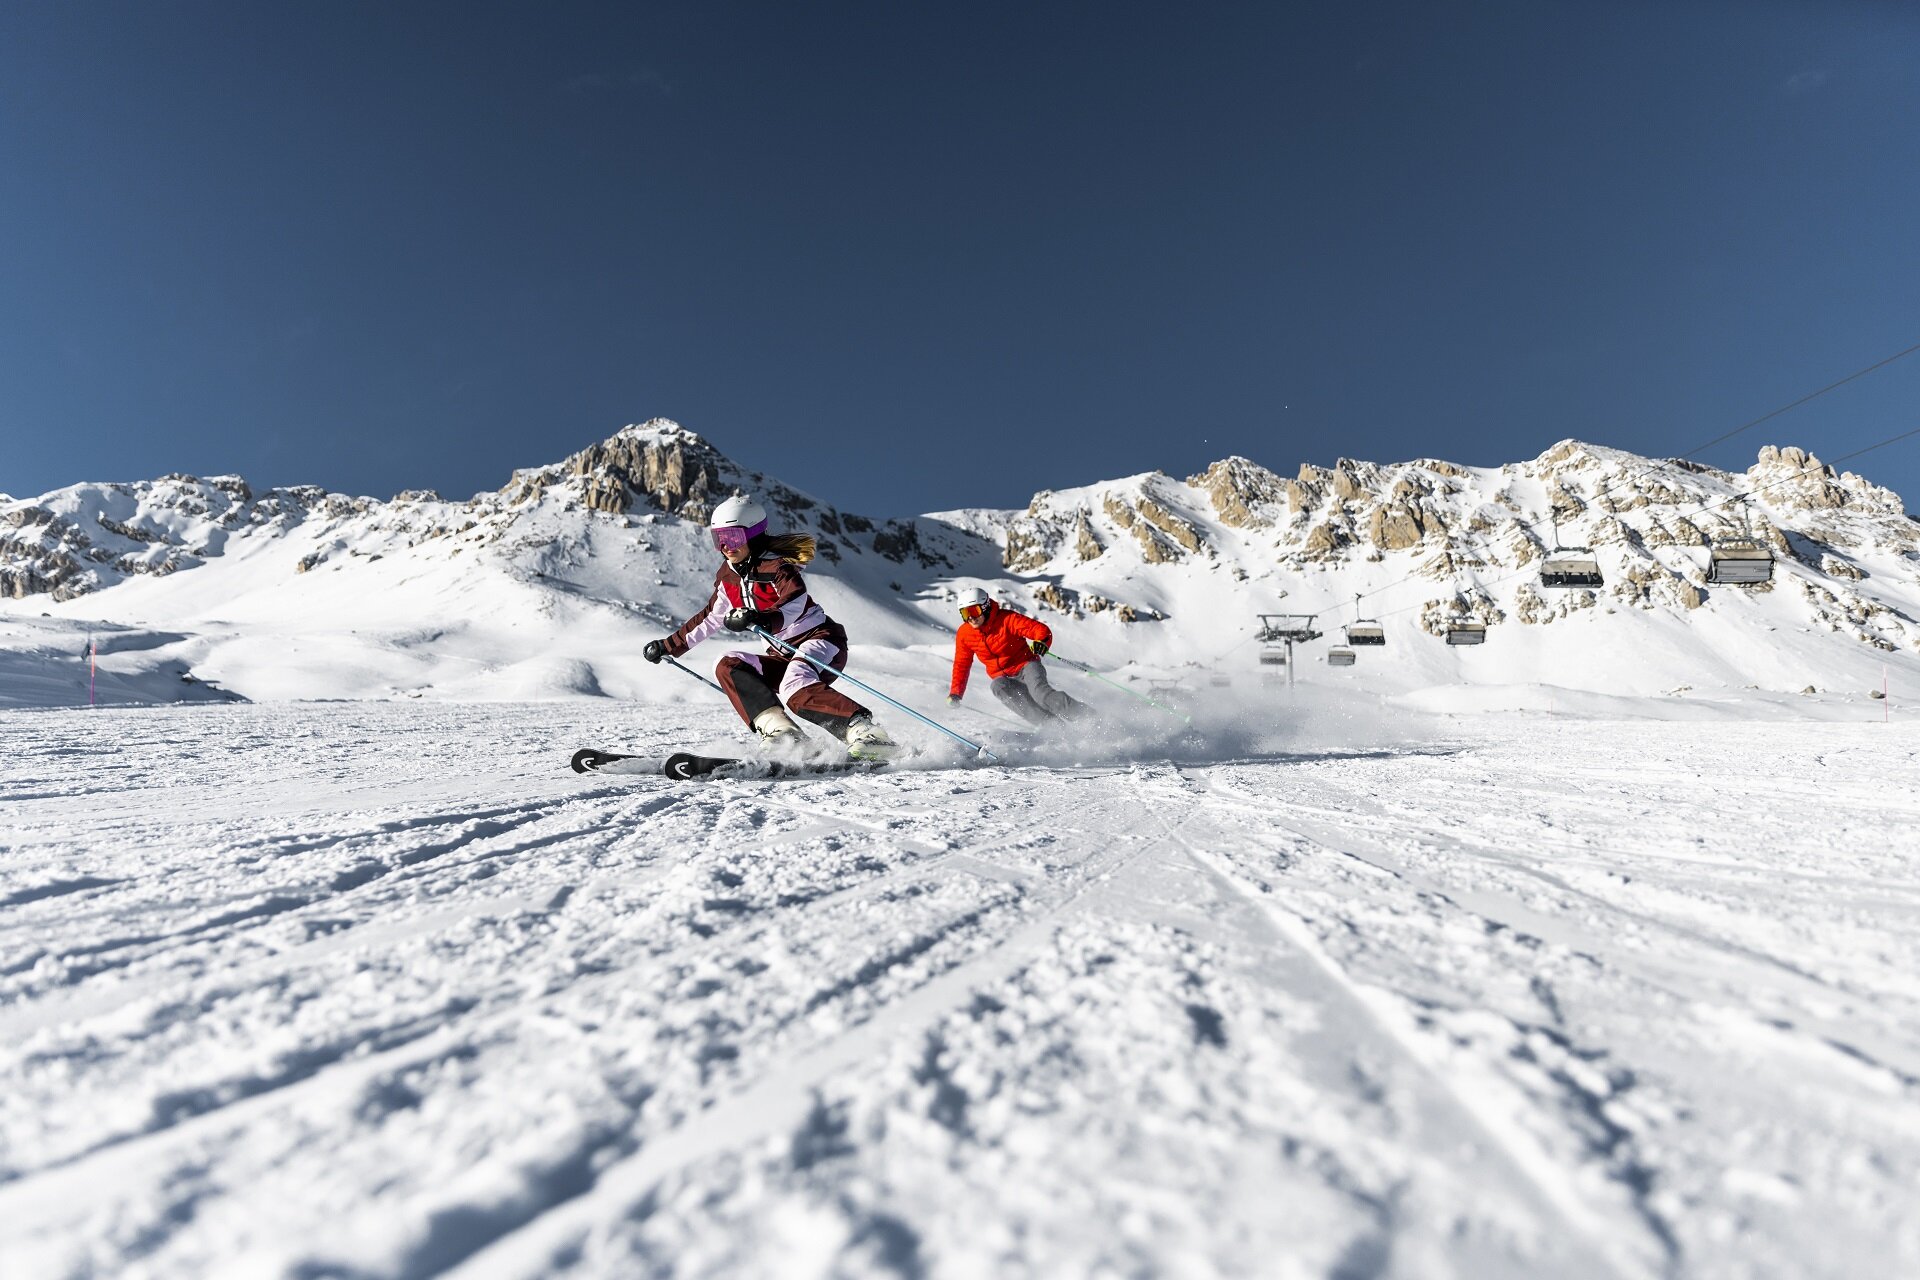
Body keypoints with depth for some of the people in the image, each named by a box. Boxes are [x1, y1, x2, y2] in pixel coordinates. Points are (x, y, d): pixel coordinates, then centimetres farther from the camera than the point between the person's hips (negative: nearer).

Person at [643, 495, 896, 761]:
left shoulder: (776, 566, -13)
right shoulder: (728, 575, 10)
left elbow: (795, 605, -30)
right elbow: (711, 618, 22)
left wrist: (761, 619, -49)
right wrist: (670, 645, 23)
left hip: (819, 639, -8)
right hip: (783, 653, 8)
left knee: (797, 692, -34)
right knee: (728, 668, -10)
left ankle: (866, 733, -33)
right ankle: (778, 729, -23)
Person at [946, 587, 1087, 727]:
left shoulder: (1006, 619, -16)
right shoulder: (963, 635, -3)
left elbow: (1042, 630, -19)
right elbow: (961, 664, 10)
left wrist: (1041, 642, -42)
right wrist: (955, 693, 5)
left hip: (1025, 665, -3)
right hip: (1002, 677, 3)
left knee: (1039, 691, -33)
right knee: (998, 686, -31)